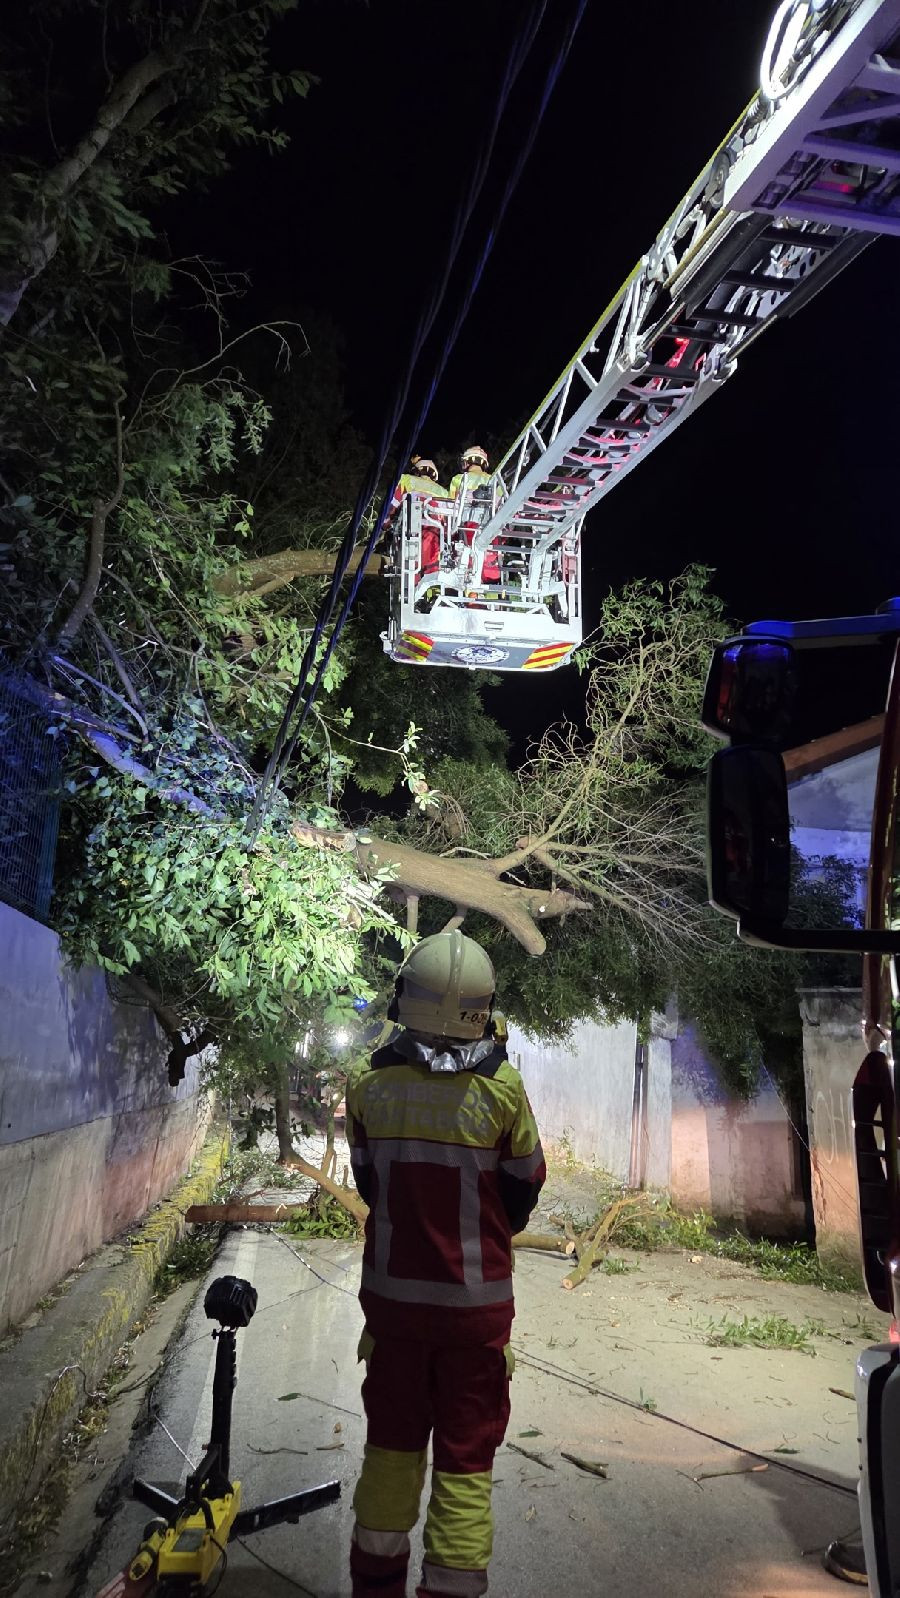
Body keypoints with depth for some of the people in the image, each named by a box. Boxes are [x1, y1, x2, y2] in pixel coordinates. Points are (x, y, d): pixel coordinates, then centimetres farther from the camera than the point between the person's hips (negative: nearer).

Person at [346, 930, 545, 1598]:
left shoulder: (368, 1085, -12)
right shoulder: (502, 1088, -17)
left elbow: (368, 1184, 3)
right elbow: (524, 1193, -3)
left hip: (391, 1296, 3)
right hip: (476, 1305, -2)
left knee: (391, 1450, 21)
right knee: (465, 1462, 13)